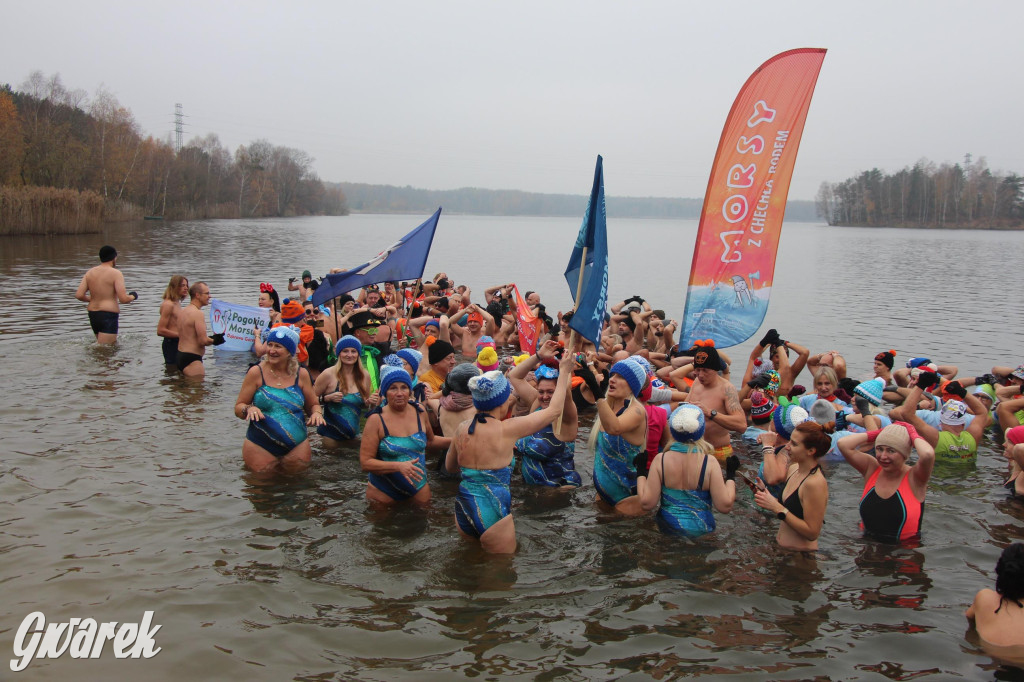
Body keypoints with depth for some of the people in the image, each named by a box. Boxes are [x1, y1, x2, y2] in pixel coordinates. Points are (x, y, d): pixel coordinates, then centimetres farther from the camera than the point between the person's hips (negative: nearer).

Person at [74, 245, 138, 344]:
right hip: (109, 315, -7)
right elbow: (123, 299, -15)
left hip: (92, 314, 7)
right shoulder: (115, 273, -9)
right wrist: (133, 297, 6)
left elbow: (79, 295, 2)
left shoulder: (90, 272, 9)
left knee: (113, 344, 22)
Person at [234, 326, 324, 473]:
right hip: (260, 448, -2)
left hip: (297, 447, 2)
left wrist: (317, 413, -9)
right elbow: (238, 408, 1)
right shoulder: (256, 372, -2)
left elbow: (313, 405, 14)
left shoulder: (301, 374, 3)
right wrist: (249, 409, -21)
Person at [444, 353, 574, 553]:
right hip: (492, 511, -6)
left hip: (463, 510, 6)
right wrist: (564, 371, 8)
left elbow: (449, 467, 18)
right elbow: (554, 410, -3)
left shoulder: (462, 429, 0)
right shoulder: (507, 429, -15)